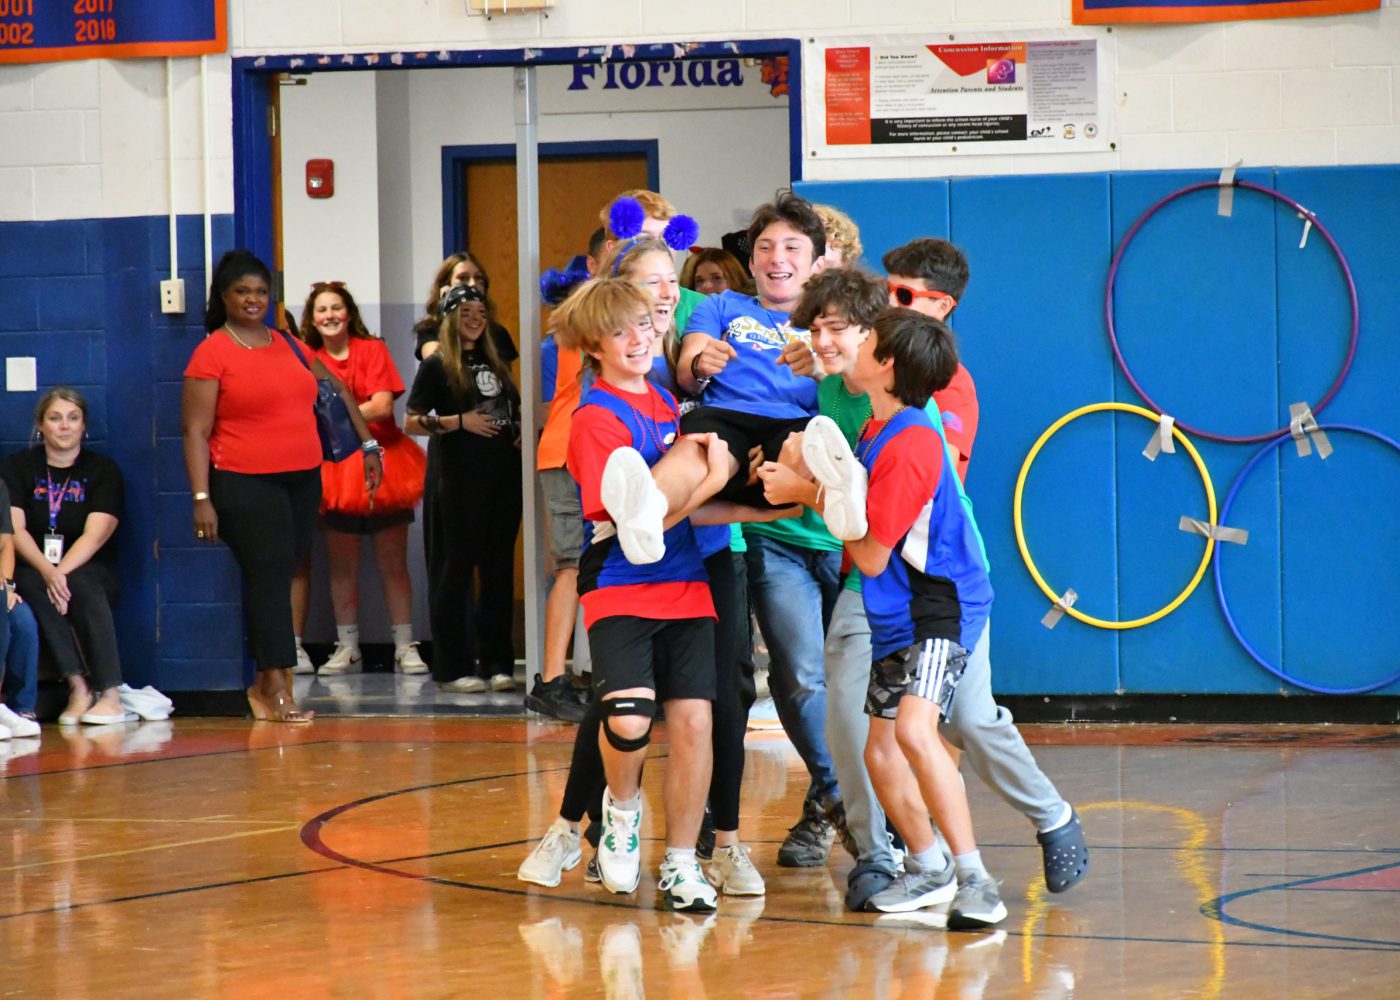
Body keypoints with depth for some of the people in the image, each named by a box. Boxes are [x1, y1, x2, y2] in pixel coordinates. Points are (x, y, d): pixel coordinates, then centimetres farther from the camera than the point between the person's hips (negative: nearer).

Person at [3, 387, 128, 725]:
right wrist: (47, 571, -27)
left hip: (92, 573, 0)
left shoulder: (103, 470, 3)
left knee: (80, 584, -35)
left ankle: (111, 694, -35)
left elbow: (95, 535, -11)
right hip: (33, 567, 0)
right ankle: (78, 687, -37)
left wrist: (61, 572, -28)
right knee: (33, 585, -34)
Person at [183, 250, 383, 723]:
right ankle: (276, 687, -13)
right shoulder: (211, 353, -3)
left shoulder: (288, 346, 15)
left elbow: (333, 388, 28)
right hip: (245, 484, -6)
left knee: (283, 574, 4)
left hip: (303, 479, 6)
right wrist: (202, 498, -14)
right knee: (268, 573, -13)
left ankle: (265, 686, 11)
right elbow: (196, 431, -6)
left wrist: (368, 444, 23)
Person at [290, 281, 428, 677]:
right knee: (342, 565, 4)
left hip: (381, 464, -2)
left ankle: (405, 647, 4)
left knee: (393, 562, 1)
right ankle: (347, 648, 11)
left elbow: (382, 406, -10)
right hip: (335, 469, 2)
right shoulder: (309, 359, 6)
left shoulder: (372, 349, 0)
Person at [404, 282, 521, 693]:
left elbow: (513, 409, 28)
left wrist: (522, 432, 7)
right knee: (456, 571, -3)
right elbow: (411, 423, -6)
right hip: (459, 482, -6)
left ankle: (497, 662, 10)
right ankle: (453, 668, 0)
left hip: (502, 476, 6)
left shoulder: (495, 363, 16)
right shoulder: (437, 366, 0)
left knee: (499, 570, 5)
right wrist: (459, 421, -17)